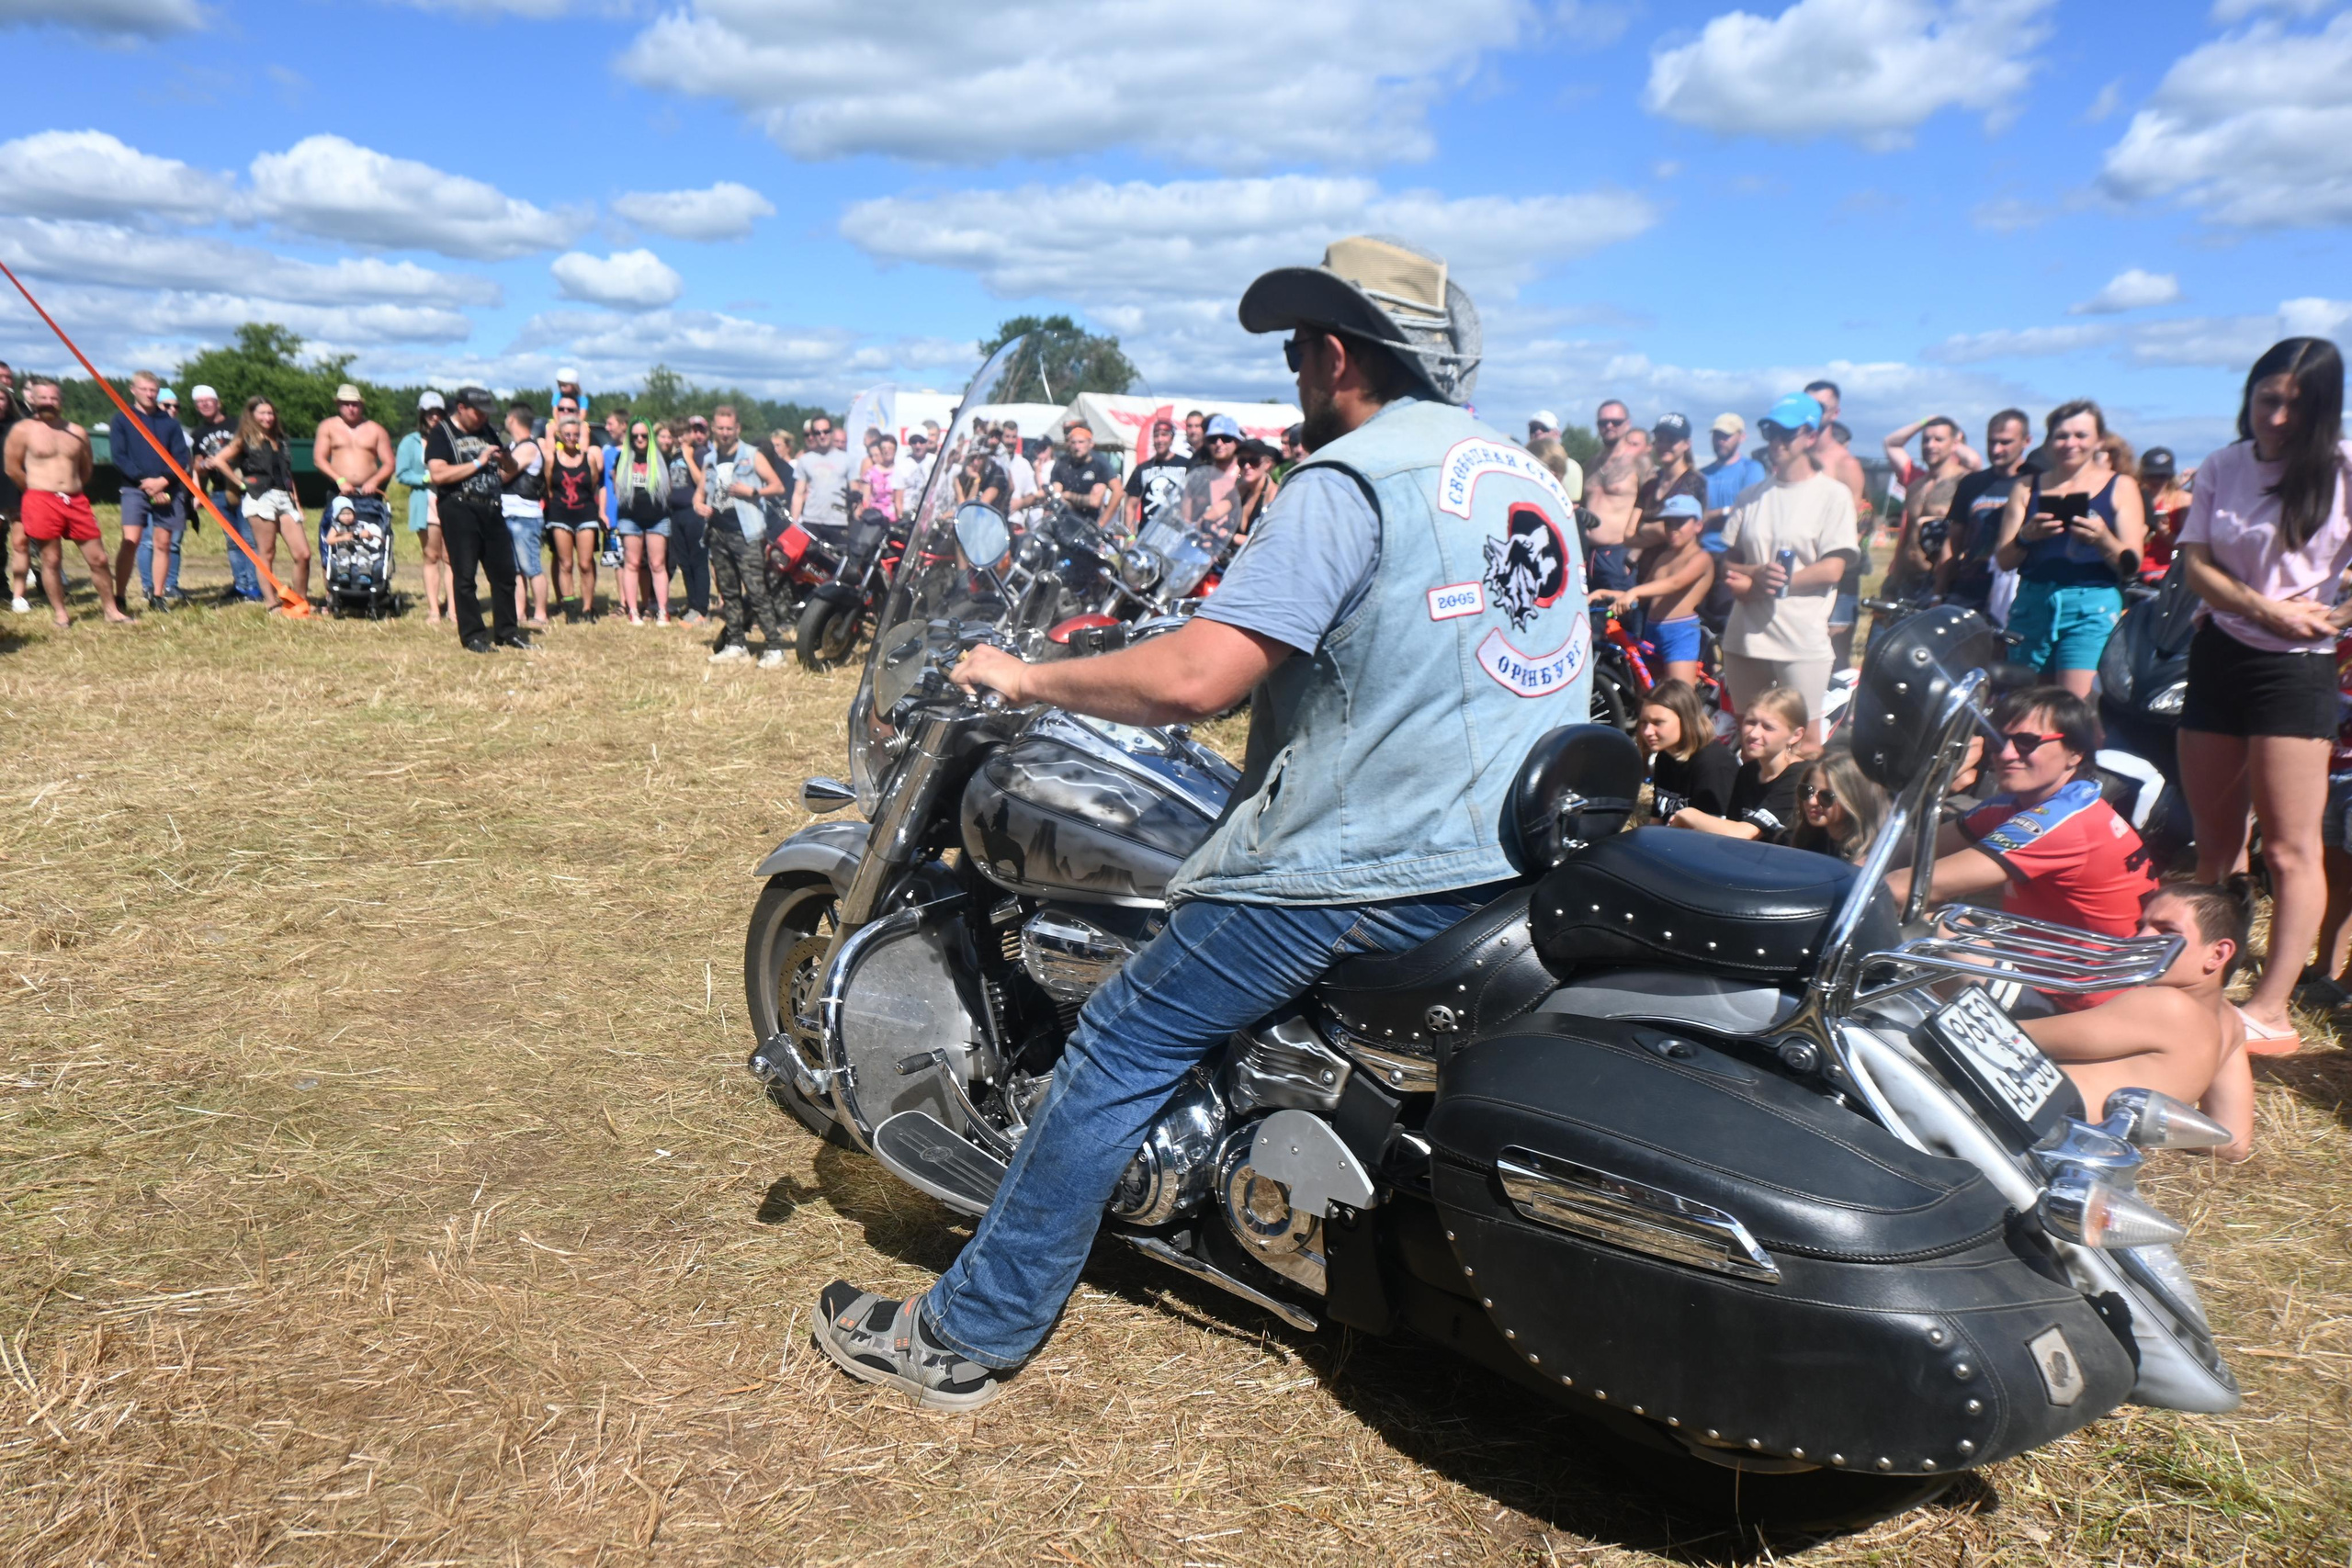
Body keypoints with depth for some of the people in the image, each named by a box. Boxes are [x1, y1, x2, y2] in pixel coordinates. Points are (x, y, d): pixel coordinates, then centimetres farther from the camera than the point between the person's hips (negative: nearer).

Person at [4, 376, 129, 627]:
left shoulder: (77, 432, 11)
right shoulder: (23, 430, 0)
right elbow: (12, 467, 3)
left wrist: (75, 490, 16)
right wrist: (39, 490, 7)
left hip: (76, 501, 3)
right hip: (41, 502, -3)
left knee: (98, 558, 2)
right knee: (51, 559, 0)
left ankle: (111, 609, 11)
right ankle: (59, 613, 8)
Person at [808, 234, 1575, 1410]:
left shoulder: (1349, 479, -12)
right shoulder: (1532, 481, 14)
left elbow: (1197, 675, -22)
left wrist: (1030, 677, -8)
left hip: (1371, 869, -9)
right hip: (1526, 862, 9)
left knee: (1124, 1047, 2)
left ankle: (966, 1335, 11)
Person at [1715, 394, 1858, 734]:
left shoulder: (1833, 495, -1)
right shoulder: (1751, 497, 13)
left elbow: (1832, 569, -8)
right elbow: (1729, 563, 12)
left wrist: (1766, 582, -10)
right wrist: (1758, 574, -11)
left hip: (1803, 641, -5)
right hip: (1745, 638, 5)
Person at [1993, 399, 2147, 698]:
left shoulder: (2120, 488, 8)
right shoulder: (2027, 489, 13)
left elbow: (2131, 565, 0)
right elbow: (2003, 559, 6)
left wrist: (2102, 539, -19)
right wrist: (2026, 536, -14)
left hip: (2092, 606, -3)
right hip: (2032, 603, 3)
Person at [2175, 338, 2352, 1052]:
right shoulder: (2222, 467, 6)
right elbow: (2194, 564, -1)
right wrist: (2262, 608, -15)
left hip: (2295, 667, -4)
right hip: (2217, 654, 5)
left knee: (2288, 847, -3)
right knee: (2215, 837, 10)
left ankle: (2270, 1012, 0)